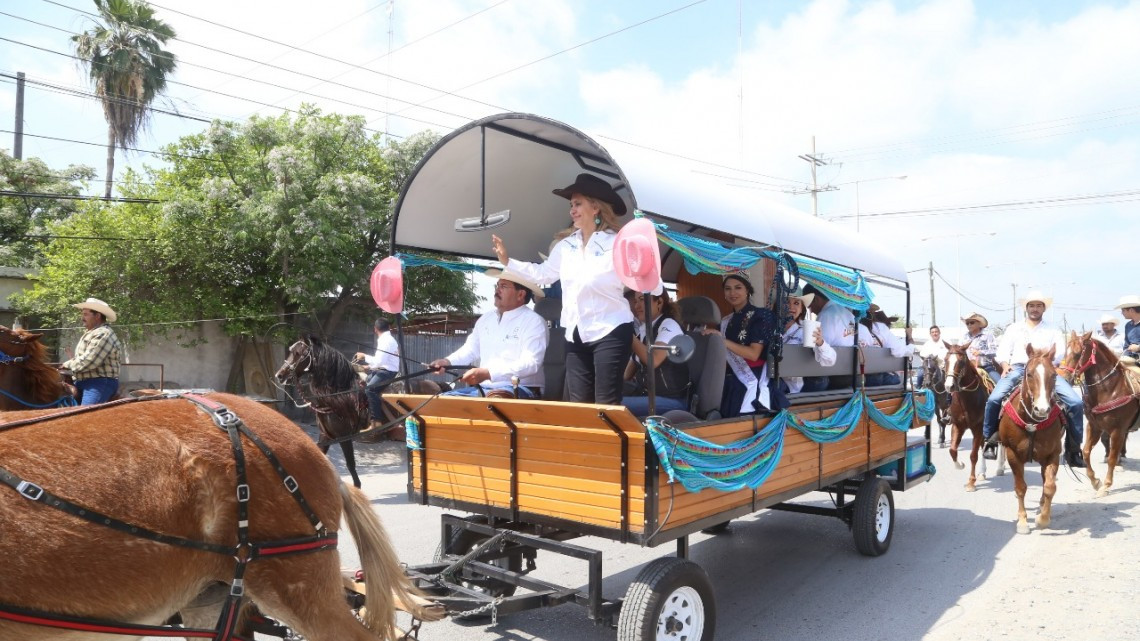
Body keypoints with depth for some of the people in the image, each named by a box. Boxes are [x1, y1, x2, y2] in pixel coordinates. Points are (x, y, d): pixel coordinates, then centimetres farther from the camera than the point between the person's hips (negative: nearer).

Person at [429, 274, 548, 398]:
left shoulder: (534, 321, -7)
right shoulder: (485, 319, 17)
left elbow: (530, 363, -19)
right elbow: (470, 350, 25)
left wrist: (488, 374, -28)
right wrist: (448, 362, 3)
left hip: (519, 389, -7)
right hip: (483, 387, 8)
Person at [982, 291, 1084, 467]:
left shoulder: (1053, 331, 19)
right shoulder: (1014, 328, 20)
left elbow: (1060, 354, 6)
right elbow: (1002, 352, 11)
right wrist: (1005, 365, -9)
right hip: (1018, 369, -1)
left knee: (1076, 402, -18)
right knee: (994, 399, -27)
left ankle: (1073, 450, -5)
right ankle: (990, 441, -11)